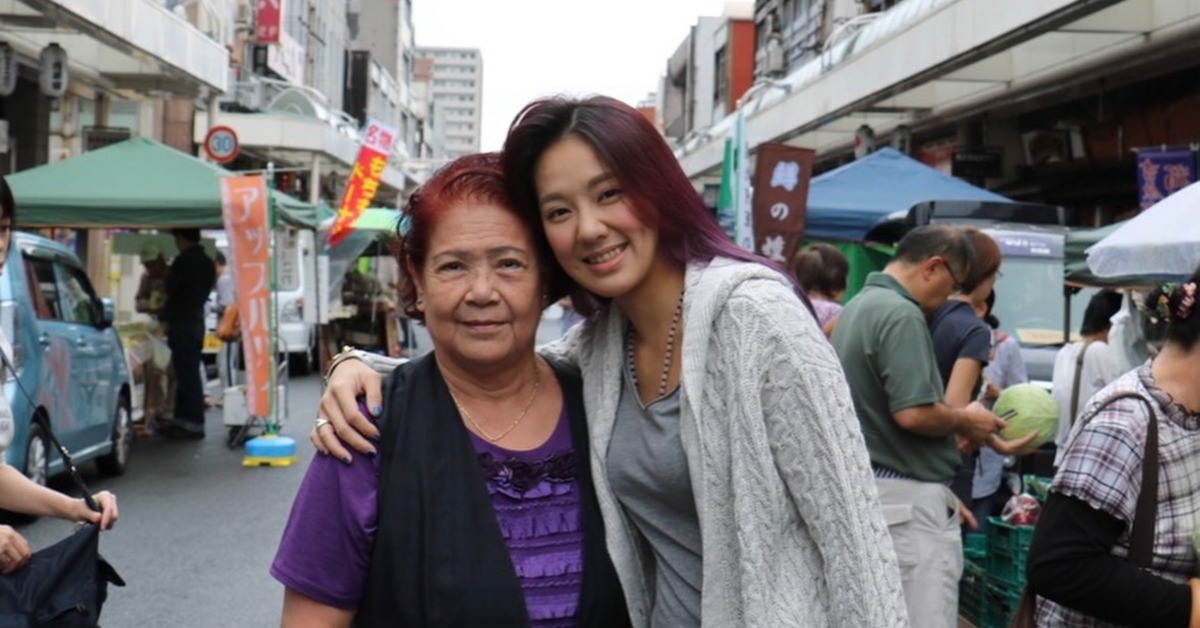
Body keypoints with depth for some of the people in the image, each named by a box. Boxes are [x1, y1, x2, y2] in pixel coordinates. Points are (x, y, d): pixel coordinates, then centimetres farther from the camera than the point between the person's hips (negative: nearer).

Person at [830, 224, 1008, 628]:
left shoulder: (857, 307, 15)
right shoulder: (901, 314, -16)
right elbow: (913, 413, -24)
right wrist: (966, 421, -6)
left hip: (867, 487, 10)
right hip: (906, 498, -10)